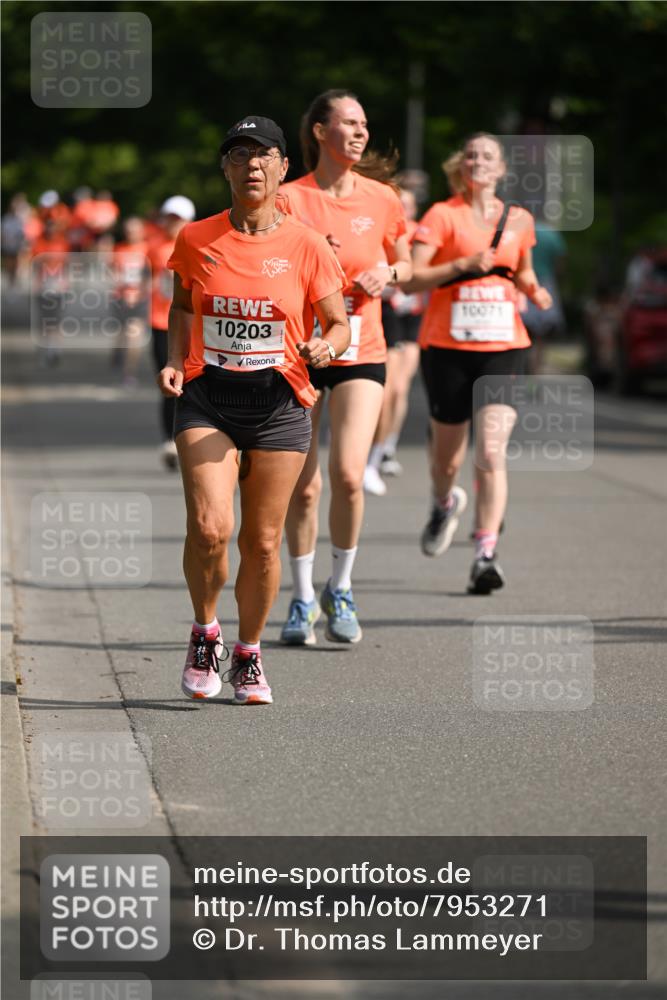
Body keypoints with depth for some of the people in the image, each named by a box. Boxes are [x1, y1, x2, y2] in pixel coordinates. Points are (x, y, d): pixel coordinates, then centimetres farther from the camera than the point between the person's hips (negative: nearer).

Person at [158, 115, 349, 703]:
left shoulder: (306, 246, -2)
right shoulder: (196, 240, 2)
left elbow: (339, 324, 4)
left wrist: (326, 347, -18)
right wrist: (175, 361, 1)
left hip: (279, 402, 0)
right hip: (207, 397, 0)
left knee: (262, 542, 4)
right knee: (209, 527, -18)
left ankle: (249, 654, 25)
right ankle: (205, 632, 9)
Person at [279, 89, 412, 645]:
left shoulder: (381, 199, 3)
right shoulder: (290, 199, -4)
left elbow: (405, 263, 17)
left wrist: (388, 273, -5)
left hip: (361, 353, 1)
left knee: (348, 475, -14)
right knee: (304, 485, 2)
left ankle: (341, 589, 7)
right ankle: (303, 600, 19)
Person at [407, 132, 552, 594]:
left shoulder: (519, 220, 9)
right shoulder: (442, 215, -1)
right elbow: (411, 278, -9)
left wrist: (532, 289, 4)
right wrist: (463, 265, -20)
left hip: (503, 347, 1)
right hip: (447, 346, -1)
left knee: (492, 452, -15)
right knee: (448, 456, 11)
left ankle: (486, 555, -15)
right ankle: (446, 503, 46)